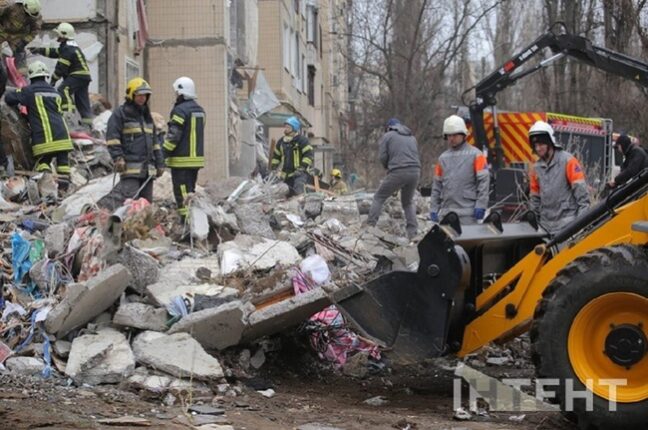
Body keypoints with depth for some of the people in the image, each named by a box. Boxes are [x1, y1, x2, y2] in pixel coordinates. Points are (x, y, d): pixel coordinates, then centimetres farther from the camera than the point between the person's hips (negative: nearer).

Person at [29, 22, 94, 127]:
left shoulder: (68, 49, -14)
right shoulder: (71, 46, 19)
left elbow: (61, 67, -15)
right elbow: (54, 52, 27)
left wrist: (53, 79, -8)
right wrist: (39, 50, 26)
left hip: (77, 75, -11)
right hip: (83, 76, 11)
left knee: (63, 90, -23)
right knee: (82, 100, 12)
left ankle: (69, 113, -36)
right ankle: (88, 122, 14)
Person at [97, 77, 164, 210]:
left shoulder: (147, 116, 22)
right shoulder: (120, 114, -1)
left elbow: (155, 142, 25)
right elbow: (112, 138, -8)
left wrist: (159, 164, 19)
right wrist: (118, 158, -18)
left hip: (146, 167, 8)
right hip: (130, 167, -8)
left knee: (146, 201, 6)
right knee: (129, 199, -20)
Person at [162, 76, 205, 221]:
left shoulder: (180, 110, -14)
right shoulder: (200, 110, 14)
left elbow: (173, 136, -18)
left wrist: (162, 155, -13)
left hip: (182, 160, -8)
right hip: (197, 158, 8)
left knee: (182, 193, -6)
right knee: (191, 191, 16)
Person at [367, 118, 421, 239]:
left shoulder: (388, 136, 8)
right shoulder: (412, 138, 24)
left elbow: (382, 157, 0)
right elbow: (415, 156, 20)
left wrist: (388, 167, 19)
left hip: (398, 171, -5)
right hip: (415, 171, 5)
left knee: (379, 197, 8)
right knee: (408, 202, 20)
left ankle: (370, 225, -1)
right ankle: (412, 232, 9)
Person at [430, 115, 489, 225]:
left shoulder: (475, 155, -1)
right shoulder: (443, 158, 15)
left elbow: (484, 181, -7)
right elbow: (437, 185, 17)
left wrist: (481, 205, -14)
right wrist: (434, 208, 11)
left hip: (467, 212, -5)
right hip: (446, 211, 5)